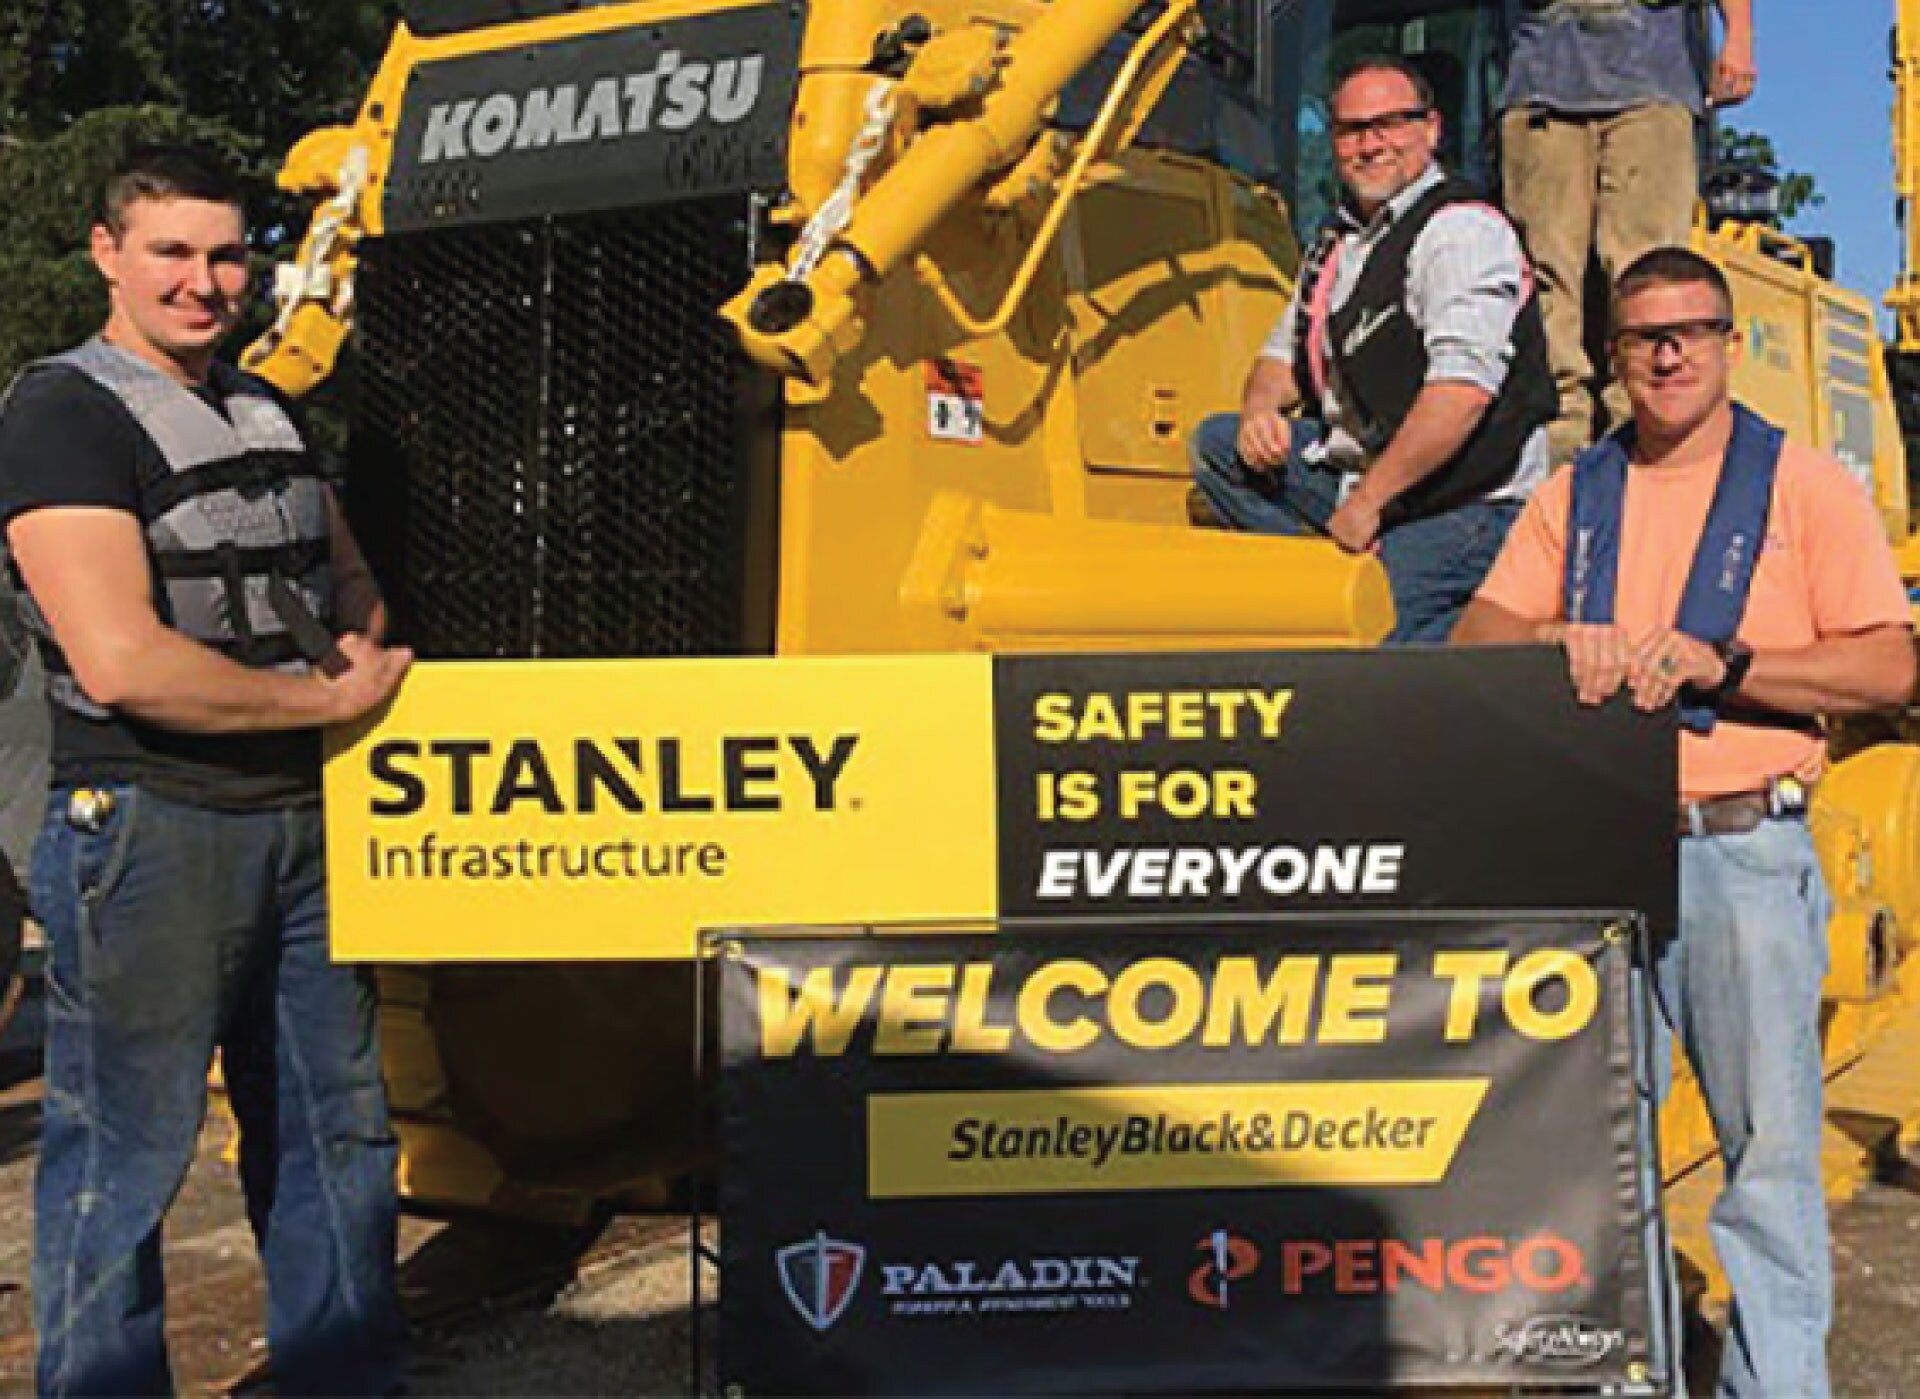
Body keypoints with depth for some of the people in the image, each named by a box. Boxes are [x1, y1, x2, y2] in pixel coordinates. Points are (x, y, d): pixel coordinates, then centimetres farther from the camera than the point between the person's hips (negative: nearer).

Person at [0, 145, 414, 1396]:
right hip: (150, 832, -8)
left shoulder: (263, 410, 14)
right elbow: (122, 664, -21)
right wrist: (330, 699, -12)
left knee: (338, 1128, 15)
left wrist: (369, 648, 2)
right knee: (123, 1160, 1)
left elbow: (349, 580, 26)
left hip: (304, 820, 8)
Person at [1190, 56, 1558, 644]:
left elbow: (1463, 391, -27)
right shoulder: (1342, 238, 15)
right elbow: (1286, 351, 24)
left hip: (1464, 503, -9)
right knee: (1215, 443, 2)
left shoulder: (1464, 230, -15)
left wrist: (1368, 499, -24)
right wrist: (1260, 409, -1)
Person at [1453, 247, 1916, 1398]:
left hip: (1744, 854, -3)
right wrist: (1558, 640, -13)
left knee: (1770, 1141, 0)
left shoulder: (1805, 485, 3)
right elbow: (1474, 639, 8)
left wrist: (1721, 664, -15)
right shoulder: (1574, 495, 15)